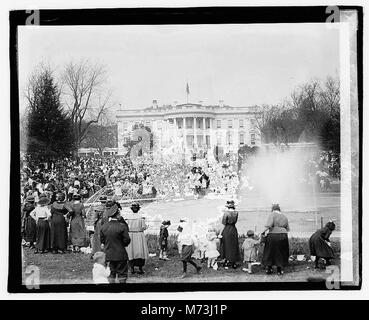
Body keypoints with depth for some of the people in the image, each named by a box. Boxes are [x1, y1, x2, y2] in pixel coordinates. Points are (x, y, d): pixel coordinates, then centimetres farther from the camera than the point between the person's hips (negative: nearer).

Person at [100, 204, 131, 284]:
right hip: (120, 254, -4)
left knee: (111, 274, 13)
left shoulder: (103, 227, -2)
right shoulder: (122, 226, -17)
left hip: (108, 254, 4)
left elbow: (102, 240, 7)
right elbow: (127, 240, -13)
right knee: (122, 273, 8)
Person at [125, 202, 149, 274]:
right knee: (140, 251, 6)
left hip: (130, 236, 2)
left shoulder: (128, 217, -4)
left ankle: (132, 268, 11)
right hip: (139, 235, -2)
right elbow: (144, 227, -7)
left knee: (131, 252, 9)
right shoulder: (141, 217, -9)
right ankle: (140, 268, 6)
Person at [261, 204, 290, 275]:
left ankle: (269, 269, 17)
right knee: (280, 253, 14)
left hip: (273, 235, -4)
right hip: (283, 236, 4)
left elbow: (269, 225, -20)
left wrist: (264, 231, -11)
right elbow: (287, 229, 12)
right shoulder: (284, 216, 11)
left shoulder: (272, 214, -6)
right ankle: (279, 270, 15)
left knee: (270, 252, 11)